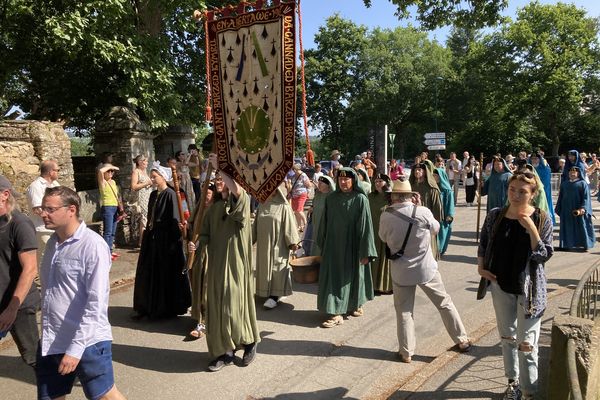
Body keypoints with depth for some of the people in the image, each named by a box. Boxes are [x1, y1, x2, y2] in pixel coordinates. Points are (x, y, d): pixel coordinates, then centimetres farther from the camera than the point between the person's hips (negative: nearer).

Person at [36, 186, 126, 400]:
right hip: (51, 342, 7)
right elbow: (49, 292, 16)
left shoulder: (92, 245, -16)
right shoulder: (53, 242, 7)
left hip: (87, 342, -7)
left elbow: (96, 302, -19)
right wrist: (47, 336, 14)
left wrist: (76, 348, -19)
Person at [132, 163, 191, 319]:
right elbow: (150, 216, 17)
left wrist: (175, 240, -21)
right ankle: (146, 306, 21)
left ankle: (166, 308, 15)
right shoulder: (153, 194, 12)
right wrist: (148, 230, 16)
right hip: (152, 237, 8)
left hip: (165, 238, -8)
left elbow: (175, 219, -17)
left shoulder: (170, 194, -12)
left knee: (165, 273, 2)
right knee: (147, 272, 10)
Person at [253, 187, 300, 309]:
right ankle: (267, 292, 24)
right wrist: (251, 239, 14)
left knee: (276, 267, -1)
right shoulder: (261, 205, 7)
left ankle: (275, 295, 6)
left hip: (278, 244, -6)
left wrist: (292, 242, -15)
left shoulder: (283, 206, -10)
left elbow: (289, 225, -12)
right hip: (263, 244, 6)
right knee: (264, 266, 11)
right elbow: (256, 224, 13)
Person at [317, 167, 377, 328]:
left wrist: (365, 251, -15)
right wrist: (323, 245, 10)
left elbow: (365, 226, -12)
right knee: (334, 277, 5)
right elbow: (324, 223, 8)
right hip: (334, 244, 4)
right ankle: (336, 313, 15)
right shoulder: (331, 198, 2)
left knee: (353, 275, 9)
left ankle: (356, 304, 26)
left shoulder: (360, 199, -9)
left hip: (352, 245, -3)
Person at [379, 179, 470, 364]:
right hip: (426, 268, 0)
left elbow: (383, 237, 4)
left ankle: (406, 352, 19)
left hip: (401, 271, 0)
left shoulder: (386, 215, -13)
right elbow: (435, 229, 6)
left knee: (404, 311, 13)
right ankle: (462, 340, 31)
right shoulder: (423, 212, -14)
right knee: (445, 303, 18)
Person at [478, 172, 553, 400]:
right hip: (501, 285, 3)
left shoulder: (541, 219, -9)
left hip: (529, 287, -3)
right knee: (507, 336, 17)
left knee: (527, 343, 0)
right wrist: (480, 267, -2)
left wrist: (531, 227, -24)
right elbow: (483, 244, 10)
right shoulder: (495, 216, -3)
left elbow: (545, 255, -14)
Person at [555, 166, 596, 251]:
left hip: (578, 210, -4)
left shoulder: (582, 183, 0)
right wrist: (559, 209, 8)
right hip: (566, 210, 4)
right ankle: (567, 244, 13)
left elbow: (586, 197, -7)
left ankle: (584, 244, 13)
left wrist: (582, 209, -19)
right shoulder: (564, 184, 13)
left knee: (581, 227, 3)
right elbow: (560, 197, 15)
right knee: (567, 228, 7)